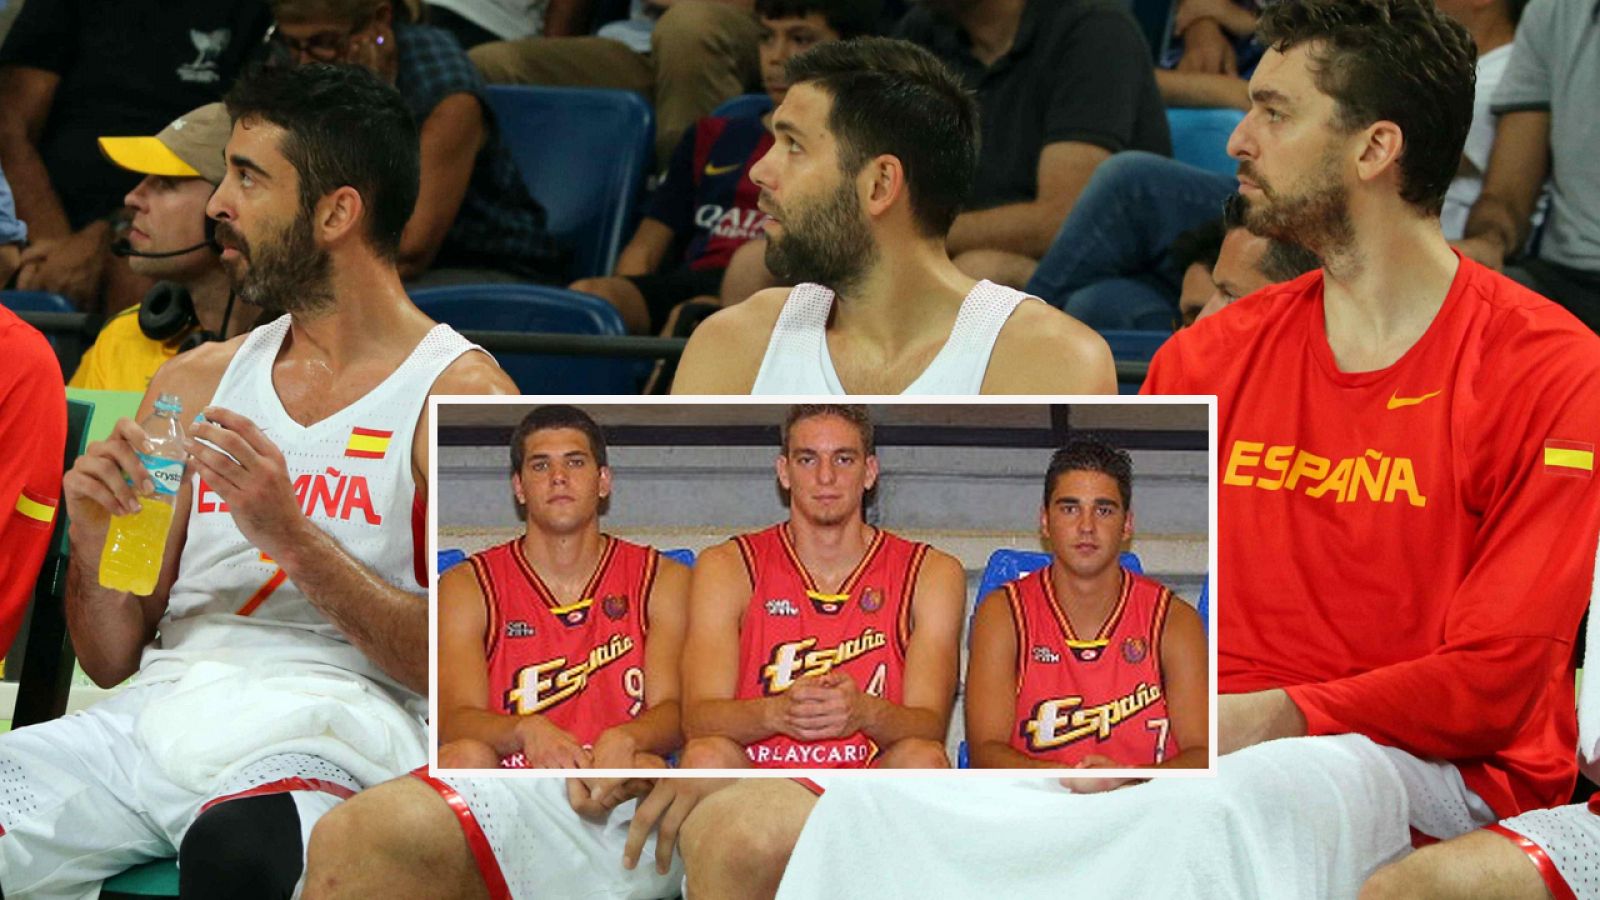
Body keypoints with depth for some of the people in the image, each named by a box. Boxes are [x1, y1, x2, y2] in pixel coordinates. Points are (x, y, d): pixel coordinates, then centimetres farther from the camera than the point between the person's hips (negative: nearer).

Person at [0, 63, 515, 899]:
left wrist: (294, 541, -16)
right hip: (157, 715, 5)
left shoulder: (458, 396, 2)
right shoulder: (194, 383, 19)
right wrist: (94, 544, -2)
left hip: (325, 732, -5)